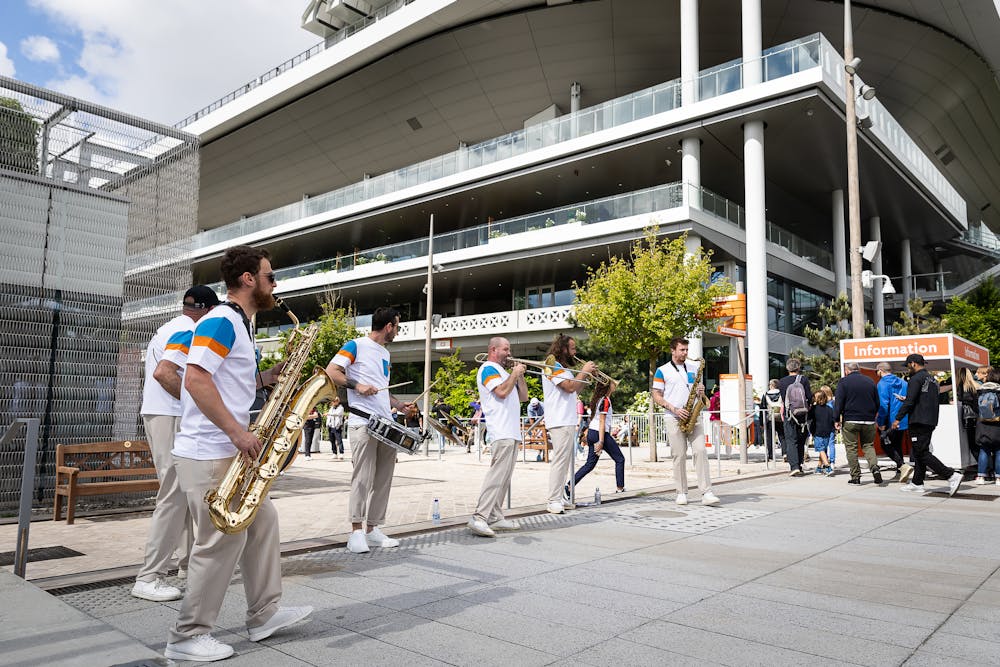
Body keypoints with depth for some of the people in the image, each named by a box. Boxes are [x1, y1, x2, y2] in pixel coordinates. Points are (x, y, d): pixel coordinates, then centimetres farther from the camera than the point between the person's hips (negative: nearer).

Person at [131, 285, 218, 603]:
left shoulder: (168, 328, 19)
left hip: (159, 413, 11)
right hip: (171, 418, -11)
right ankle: (148, 578, -5)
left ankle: (188, 562, 22)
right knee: (174, 497, -8)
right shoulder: (189, 332, -12)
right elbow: (163, 372, -25)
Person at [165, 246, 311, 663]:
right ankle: (188, 637, 12)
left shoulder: (240, 326, 17)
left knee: (263, 521, 14)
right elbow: (196, 380, -24)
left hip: (229, 451, 10)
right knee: (224, 540, -4)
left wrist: (270, 376, 8)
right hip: (208, 454, -10)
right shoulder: (220, 322, -14)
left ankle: (264, 615, 25)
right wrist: (238, 433, -24)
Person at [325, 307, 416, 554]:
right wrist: (357, 385, -17)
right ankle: (356, 532, -2)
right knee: (363, 478, -8)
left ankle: (373, 529, 15)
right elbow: (331, 372, -9)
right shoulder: (356, 345, -1)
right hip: (363, 423, -8)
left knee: (383, 479, 8)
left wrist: (400, 406, 16)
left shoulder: (385, 354, 22)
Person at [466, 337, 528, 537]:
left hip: (512, 432, 10)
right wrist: (515, 374, -6)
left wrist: (520, 375, 12)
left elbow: (523, 397, 24)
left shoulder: (502, 371, 26)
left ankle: (495, 518, 11)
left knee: (504, 478, 8)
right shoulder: (488, 369, -4)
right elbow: (501, 392, -19)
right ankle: (479, 518, -20)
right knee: (497, 475, -17)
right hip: (501, 432, -10)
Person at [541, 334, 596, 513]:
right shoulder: (553, 366, -10)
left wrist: (587, 376, 12)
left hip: (568, 421, 11)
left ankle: (559, 498, 18)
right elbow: (570, 387, -20)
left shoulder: (562, 368, 23)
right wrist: (584, 371, -9)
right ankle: (554, 501, -11)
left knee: (565, 461, 12)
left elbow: (574, 390, 24)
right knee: (560, 460, -12)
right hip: (560, 422, -11)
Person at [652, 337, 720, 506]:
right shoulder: (662, 371, 3)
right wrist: (674, 409, -13)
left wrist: (701, 392, -2)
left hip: (693, 416, 3)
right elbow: (656, 396, -1)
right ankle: (682, 493, 11)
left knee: (700, 451, -9)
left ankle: (706, 493, -11)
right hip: (674, 418, -3)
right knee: (679, 455, 0)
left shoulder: (694, 368, 15)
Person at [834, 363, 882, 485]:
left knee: (851, 448, 3)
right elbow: (877, 403, 15)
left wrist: (836, 420, -2)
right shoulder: (870, 381, 10)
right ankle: (875, 467, -9)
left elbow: (838, 402, -8)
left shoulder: (844, 381, -4)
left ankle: (855, 476, 3)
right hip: (868, 421, 4)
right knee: (868, 445, 14)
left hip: (850, 421, -4)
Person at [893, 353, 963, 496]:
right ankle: (917, 483, 17)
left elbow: (909, 401, -18)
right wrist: (905, 400, 29)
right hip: (930, 422, 10)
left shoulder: (916, 378, -12)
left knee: (922, 453, -8)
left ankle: (952, 476, -16)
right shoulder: (931, 379, 17)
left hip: (918, 422, -10)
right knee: (920, 453, 13)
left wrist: (897, 418, -13)